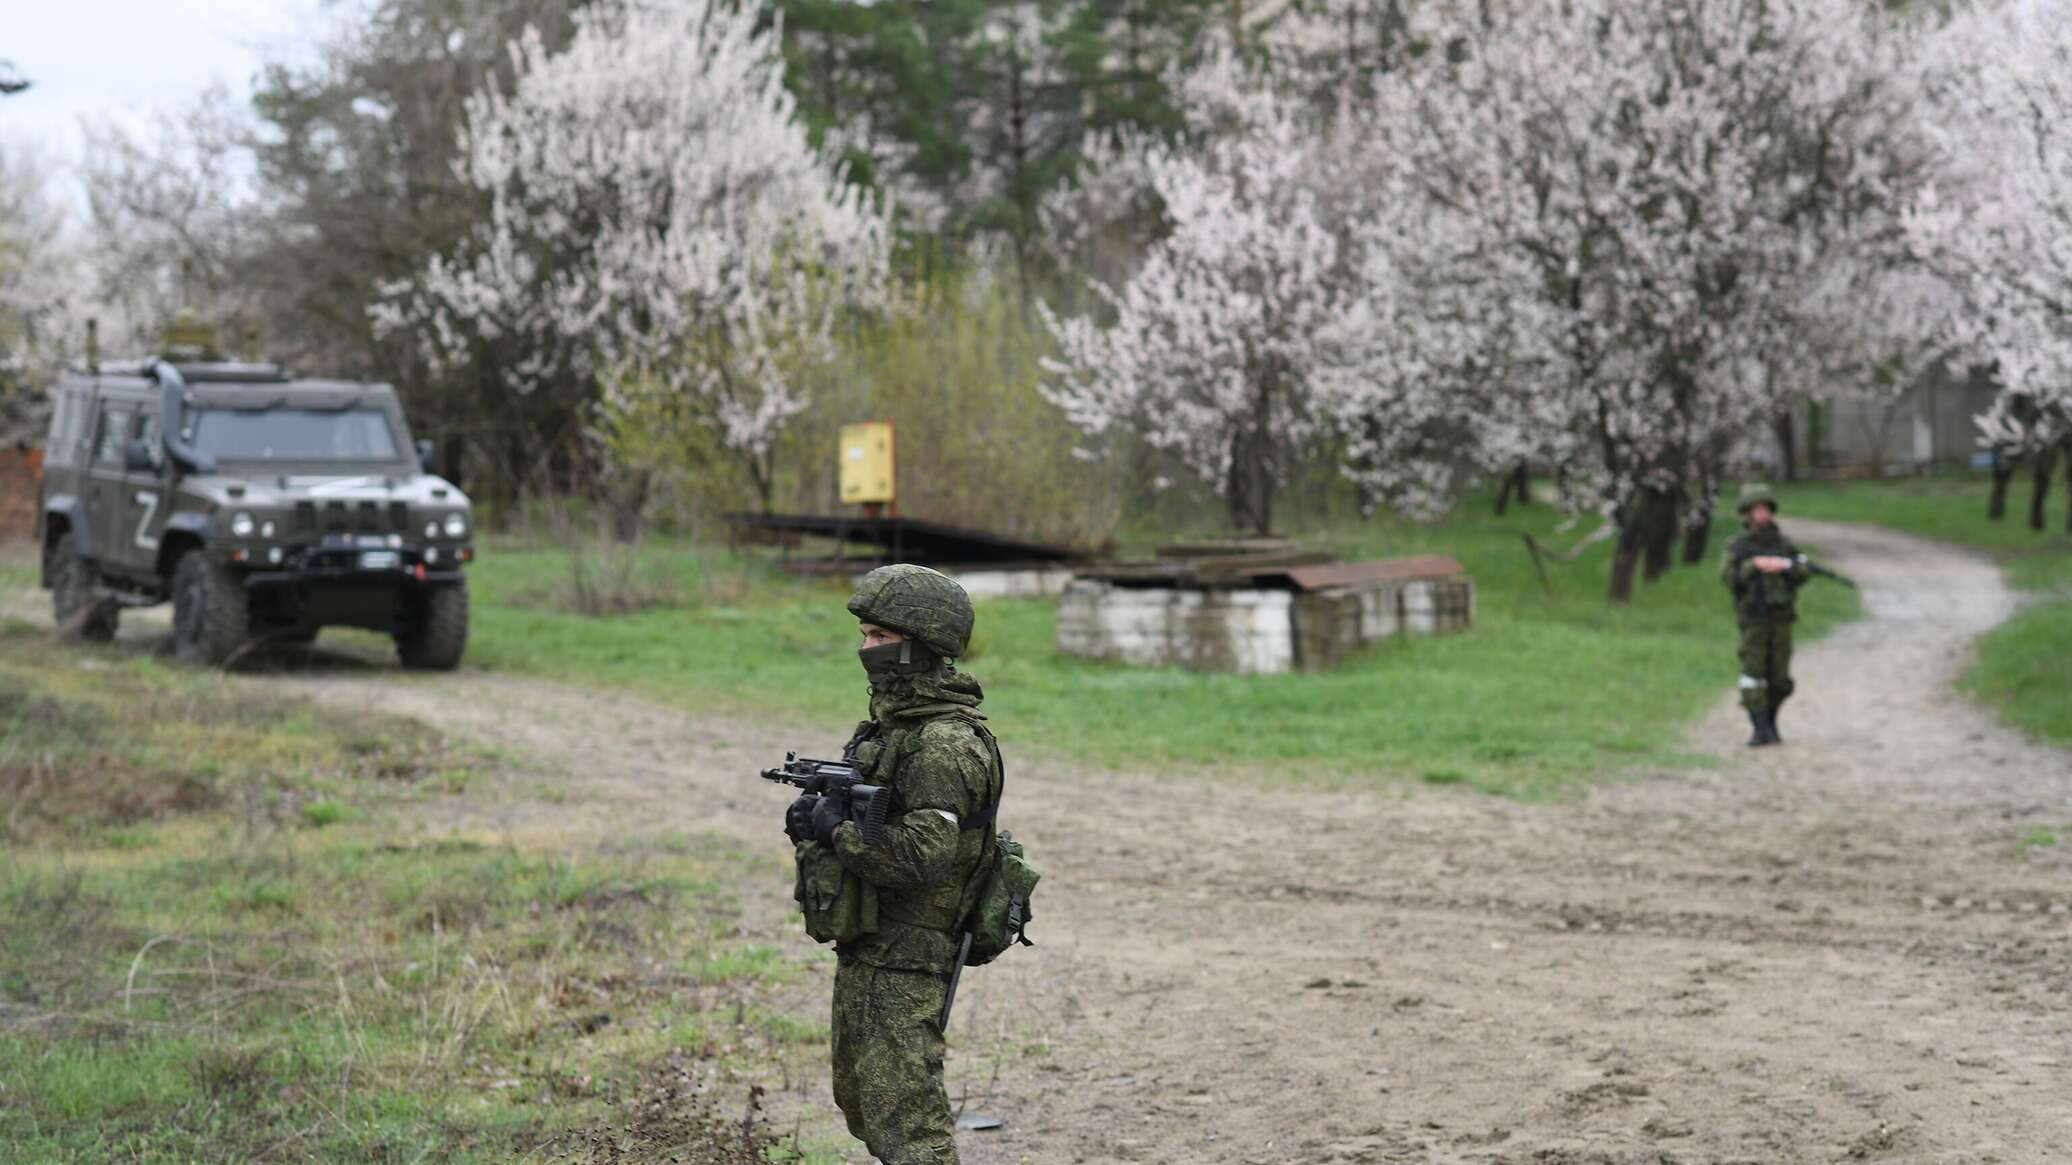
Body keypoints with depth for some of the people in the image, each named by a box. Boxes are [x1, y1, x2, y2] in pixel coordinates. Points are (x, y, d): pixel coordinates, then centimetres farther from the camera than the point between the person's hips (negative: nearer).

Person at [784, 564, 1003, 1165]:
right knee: (860, 1100, 20)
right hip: (864, 952, 10)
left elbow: (920, 856, -29)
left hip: (905, 962, -10)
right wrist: (816, 816, 0)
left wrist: (835, 828, -17)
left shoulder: (948, 743, -20)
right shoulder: (890, 722, 12)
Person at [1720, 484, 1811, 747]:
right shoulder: (1737, 546, 0)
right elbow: (1728, 577, -12)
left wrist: (1785, 565, -19)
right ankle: (1760, 730, -8)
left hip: (1781, 619, 3)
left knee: (1779, 680, 4)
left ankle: (1770, 719, 25)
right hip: (1753, 619, -3)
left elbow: (1804, 573, 0)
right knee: (1753, 673, -10)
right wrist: (1754, 564, -24)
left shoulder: (1782, 543, 8)